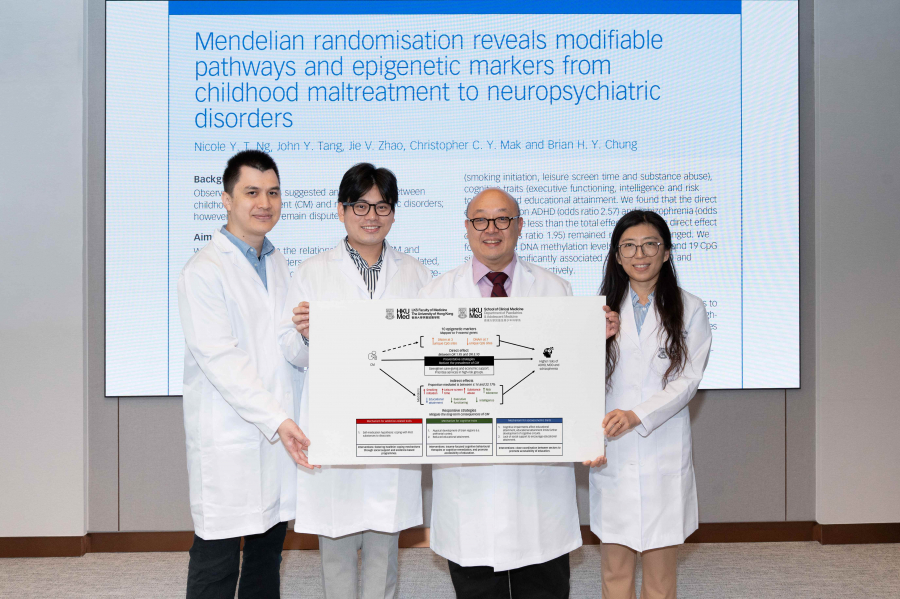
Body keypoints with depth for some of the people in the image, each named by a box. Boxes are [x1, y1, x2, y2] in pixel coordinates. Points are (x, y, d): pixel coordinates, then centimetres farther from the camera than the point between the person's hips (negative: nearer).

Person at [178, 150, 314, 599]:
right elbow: (219, 359, -17)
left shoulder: (279, 265, 15)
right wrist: (276, 421, -22)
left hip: (279, 433, 7)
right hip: (229, 440, -7)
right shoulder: (203, 271, -10)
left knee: (267, 557, 14)